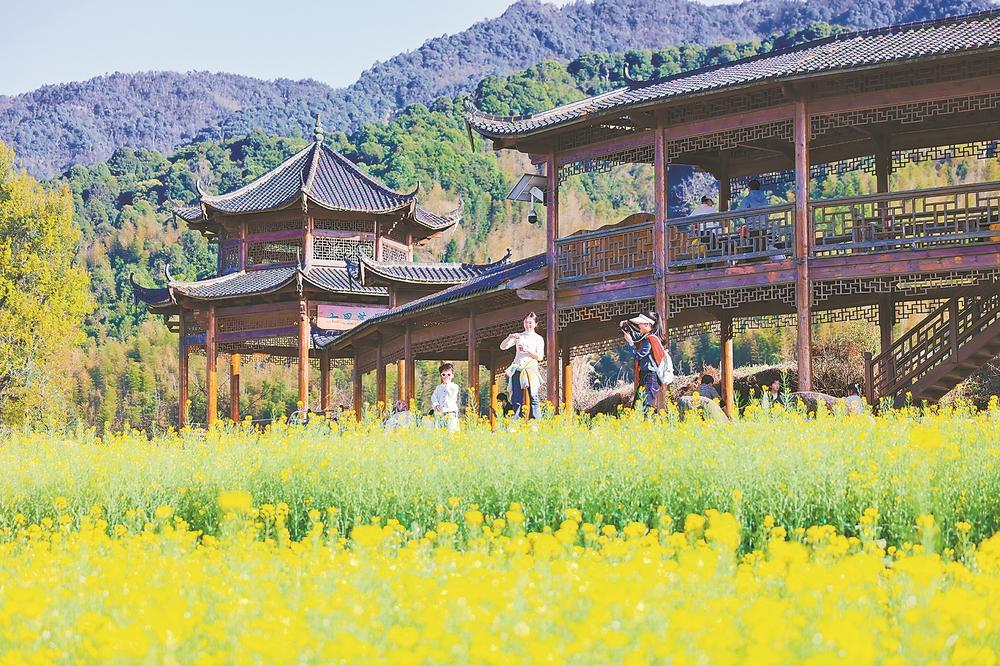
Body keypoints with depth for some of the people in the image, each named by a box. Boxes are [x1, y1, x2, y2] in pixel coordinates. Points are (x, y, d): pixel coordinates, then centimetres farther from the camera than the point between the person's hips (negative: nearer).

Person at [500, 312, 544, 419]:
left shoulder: (538, 338, 12)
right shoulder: (518, 336, 18)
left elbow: (540, 357, 3)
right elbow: (502, 347, 10)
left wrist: (527, 350, -10)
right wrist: (510, 337, -7)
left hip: (531, 368, -2)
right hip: (517, 369, 3)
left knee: (534, 397, -14)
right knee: (516, 399, -4)